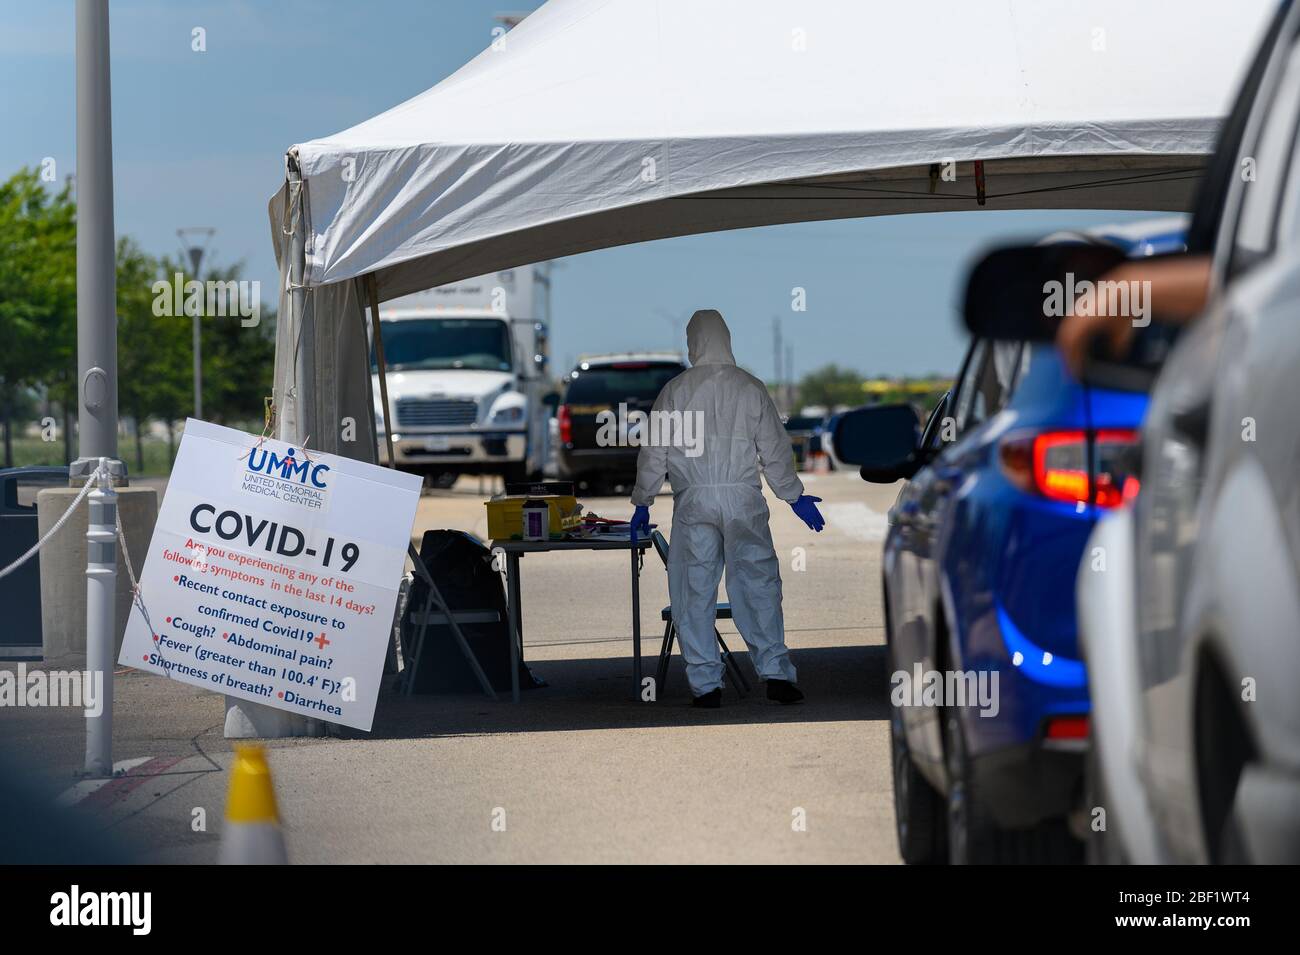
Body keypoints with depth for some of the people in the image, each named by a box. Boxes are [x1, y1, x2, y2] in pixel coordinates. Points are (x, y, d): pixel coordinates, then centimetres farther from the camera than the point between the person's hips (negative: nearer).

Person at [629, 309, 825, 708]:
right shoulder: (751, 388, 2)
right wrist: (795, 497, 16)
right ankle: (776, 673, -6)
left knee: (695, 594, 5)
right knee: (758, 585, 2)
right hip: (744, 500, 0)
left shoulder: (674, 391, 1)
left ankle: (706, 685, 3)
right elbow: (775, 449, 5)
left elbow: (653, 452, 4)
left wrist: (642, 504, 15)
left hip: (694, 502, 0)